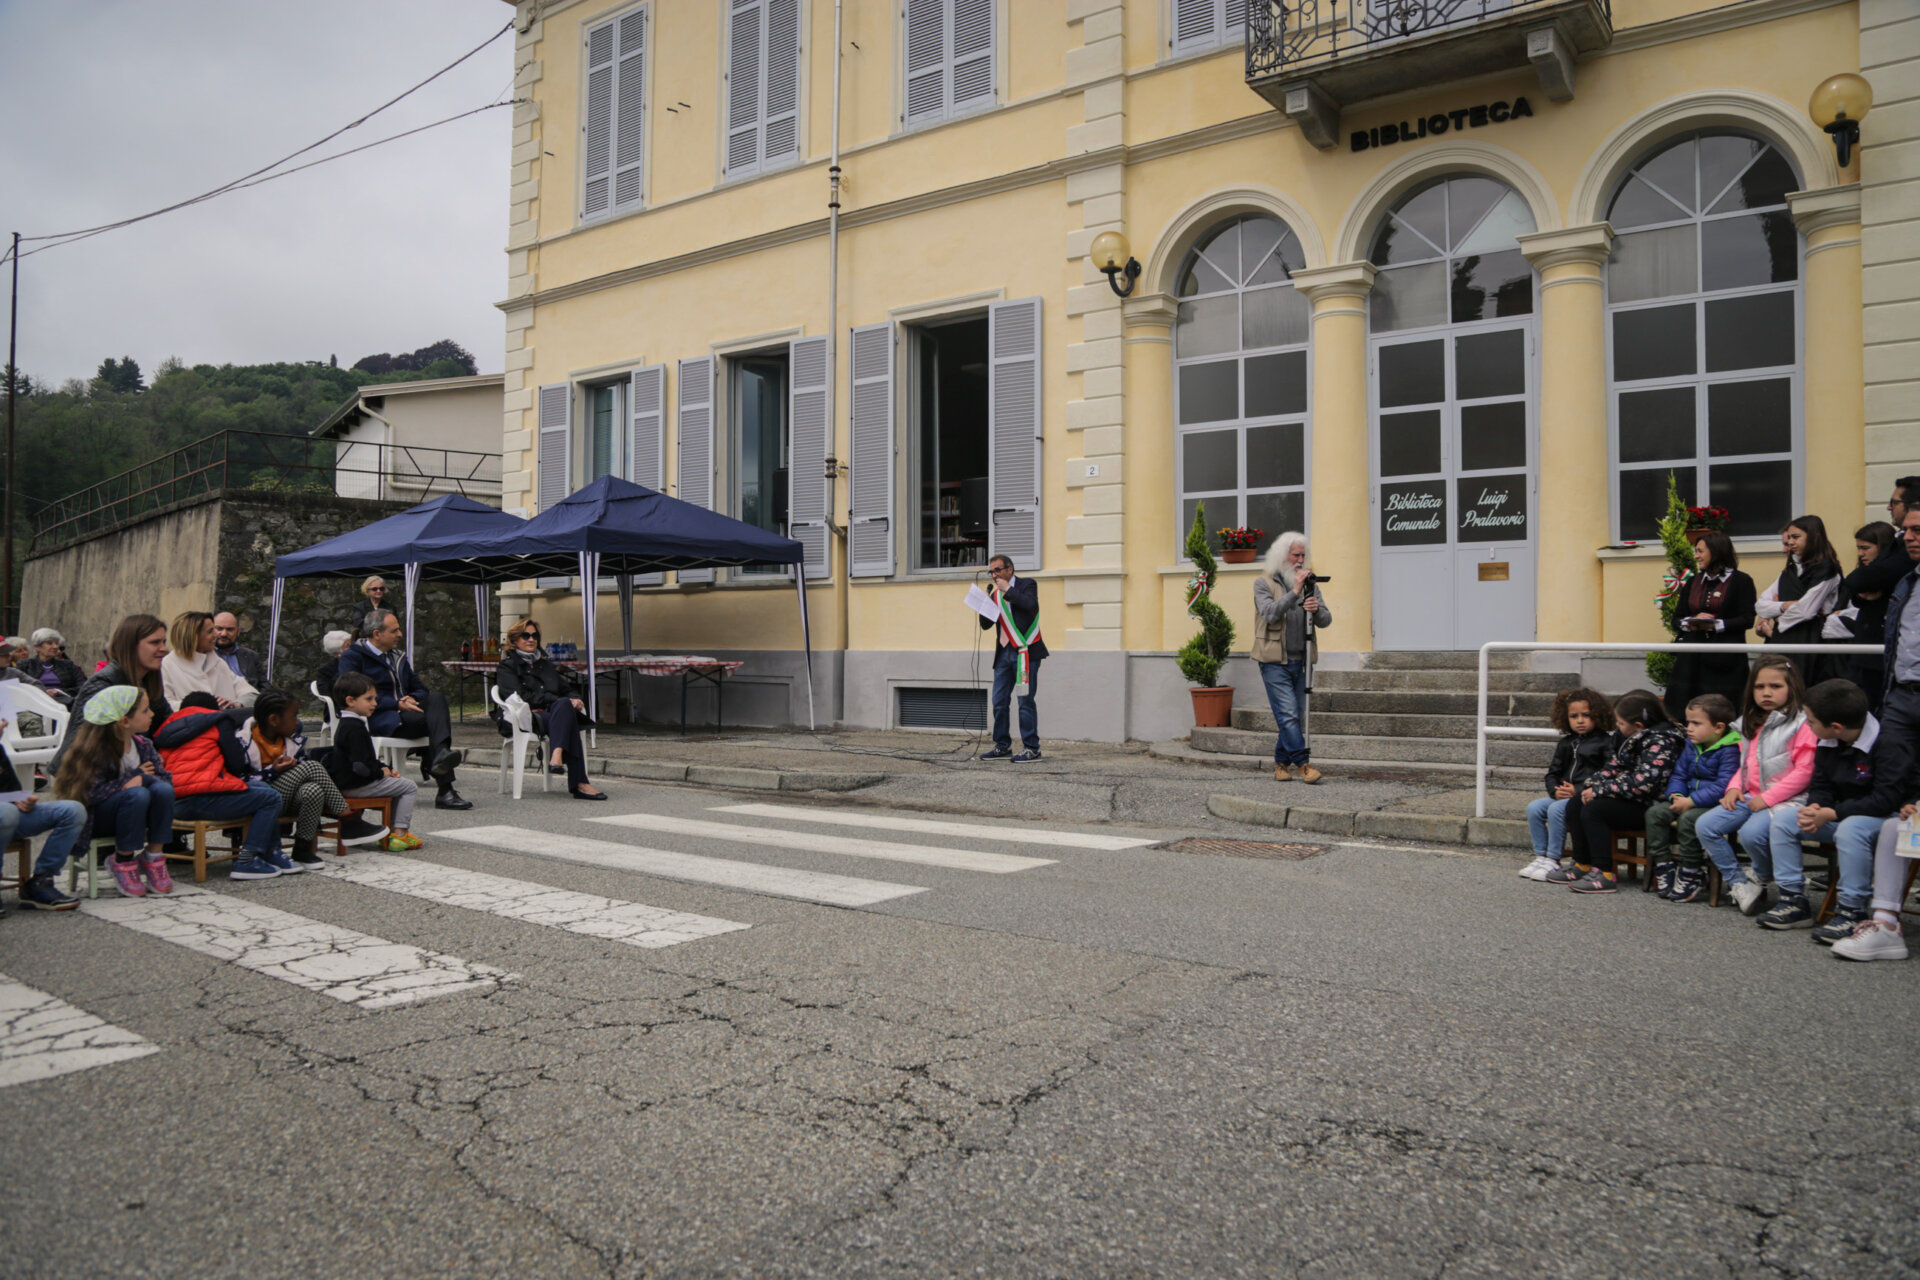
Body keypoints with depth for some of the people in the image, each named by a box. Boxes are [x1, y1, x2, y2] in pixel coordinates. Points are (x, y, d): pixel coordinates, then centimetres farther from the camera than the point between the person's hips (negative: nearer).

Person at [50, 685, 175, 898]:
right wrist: (134, 776, -20)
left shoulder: (143, 745, 3)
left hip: (136, 811, 5)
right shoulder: (95, 750, -16)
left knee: (163, 789, -26)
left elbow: (165, 777, -3)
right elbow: (93, 792, -25)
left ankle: (154, 857, -12)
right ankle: (123, 861, -16)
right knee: (137, 795, -35)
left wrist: (144, 779, -23)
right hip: (97, 816, -5)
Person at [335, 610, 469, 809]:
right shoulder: (352, 656, 2)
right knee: (436, 720, -30)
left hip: (406, 712, 7)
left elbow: (420, 688, 23)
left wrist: (412, 699, -2)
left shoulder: (398, 657, 25)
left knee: (436, 699, -27)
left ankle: (441, 755, -44)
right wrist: (397, 704, -18)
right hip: (377, 720, -7)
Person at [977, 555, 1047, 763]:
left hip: (1025, 652, -6)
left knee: (1026, 701, -5)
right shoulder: (996, 595, 17)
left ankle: (1032, 748, 2)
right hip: (1004, 653, 6)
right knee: (999, 701, 5)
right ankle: (1002, 746, 15)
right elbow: (985, 625, 15)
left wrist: (1008, 590, -11)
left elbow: (1031, 605, -19)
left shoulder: (1026, 584, 1)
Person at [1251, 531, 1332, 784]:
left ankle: (1281, 764, 17)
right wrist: (1294, 592, -21)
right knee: (1288, 714, -11)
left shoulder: (1310, 584, 12)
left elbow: (1326, 621, 7)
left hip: (1300, 661, 5)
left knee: (1297, 716, 7)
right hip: (1275, 661, -5)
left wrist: (1317, 609, -15)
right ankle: (1302, 763, -6)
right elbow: (1270, 613, -16)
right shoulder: (1263, 583, -1)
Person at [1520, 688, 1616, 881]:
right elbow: (1553, 773, 19)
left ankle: (1553, 860, -19)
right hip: (1563, 795, 7)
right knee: (1534, 808, -13)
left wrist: (1578, 790, -18)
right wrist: (1555, 790, -3)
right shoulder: (1565, 744, 17)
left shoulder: (1606, 742, -3)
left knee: (1556, 809, -29)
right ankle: (1541, 856, -5)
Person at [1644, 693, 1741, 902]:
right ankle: (1664, 868, -4)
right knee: (1655, 813, -7)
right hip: (1689, 801, 9)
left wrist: (1690, 802, -25)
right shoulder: (1691, 746, 12)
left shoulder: (1730, 751, -16)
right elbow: (1679, 775, 17)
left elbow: (1723, 786, -24)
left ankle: (1691, 881, -19)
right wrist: (1677, 795, -5)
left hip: (1716, 805, -9)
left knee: (1688, 819, -32)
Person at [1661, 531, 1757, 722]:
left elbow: (1747, 620, -7)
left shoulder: (1741, 581, 1)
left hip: (1725, 658, -4)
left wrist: (1716, 625, -18)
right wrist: (1690, 623, -6)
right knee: (1687, 712, 0)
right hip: (1692, 657, 5)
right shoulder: (1693, 582, 17)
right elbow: (1677, 618, 15)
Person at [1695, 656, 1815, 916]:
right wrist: (1734, 787, 7)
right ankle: (1738, 882, 2)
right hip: (1750, 797, 8)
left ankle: (1762, 876, 1)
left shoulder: (1801, 724, -8)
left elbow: (1805, 770, -15)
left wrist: (1768, 797, -17)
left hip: (1784, 798, -8)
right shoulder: (1753, 725, 18)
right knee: (1705, 826, -9)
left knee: (1751, 833, -32)